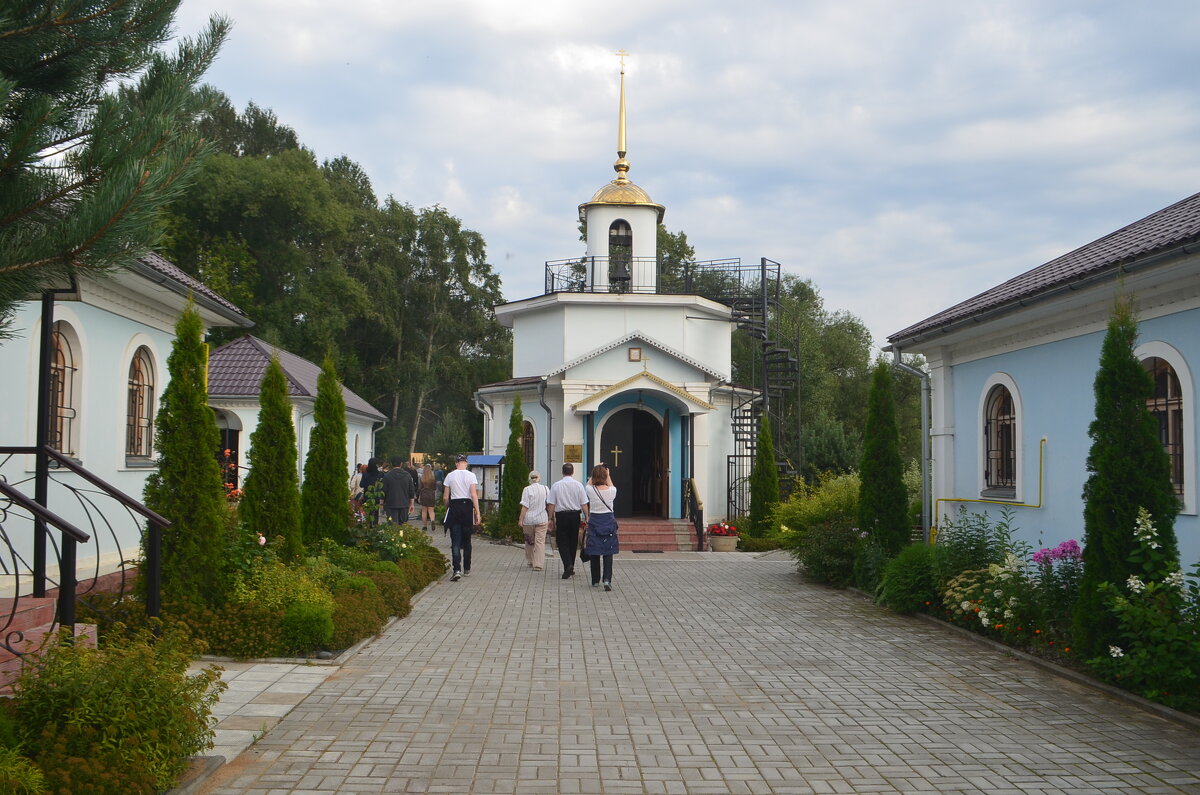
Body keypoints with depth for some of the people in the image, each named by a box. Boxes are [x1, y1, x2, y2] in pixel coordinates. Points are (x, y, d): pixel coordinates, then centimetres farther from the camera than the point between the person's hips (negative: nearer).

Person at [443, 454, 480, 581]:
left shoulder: (450, 476, 1)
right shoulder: (471, 475, -2)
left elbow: (445, 497, 3)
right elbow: (474, 495, -9)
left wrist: (447, 508, 19)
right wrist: (477, 513, -7)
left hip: (454, 506, 0)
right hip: (467, 506, 0)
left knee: (455, 541, -2)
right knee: (467, 540, 12)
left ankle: (457, 569, -16)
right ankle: (467, 569, 20)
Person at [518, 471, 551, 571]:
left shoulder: (527, 490, -9)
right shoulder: (545, 489, 1)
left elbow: (525, 507, -13)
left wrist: (521, 520, -8)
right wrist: (549, 519, 14)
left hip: (529, 519, -1)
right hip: (542, 519, 1)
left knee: (529, 541, 16)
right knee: (540, 541, 1)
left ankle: (530, 561, 29)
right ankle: (538, 564, -4)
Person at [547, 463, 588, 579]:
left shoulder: (556, 486, -4)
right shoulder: (578, 485, -2)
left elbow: (551, 504, -2)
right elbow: (584, 504, -2)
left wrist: (551, 518, 7)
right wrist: (586, 517, 6)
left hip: (561, 515, -2)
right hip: (575, 515, 2)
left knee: (562, 542, 2)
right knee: (573, 542, 13)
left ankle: (568, 566, -18)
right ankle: (570, 568, 21)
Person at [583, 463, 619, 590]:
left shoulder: (590, 490, -11)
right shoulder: (611, 490, -9)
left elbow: (589, 483, 15)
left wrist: (596, 471, 22)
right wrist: (607, 474, 29)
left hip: (594, 521, 0)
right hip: (609, 521, 0)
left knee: (594, 553, 11)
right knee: (608, 553, 3)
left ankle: (595, 580, 19)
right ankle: (607, 579, -13)